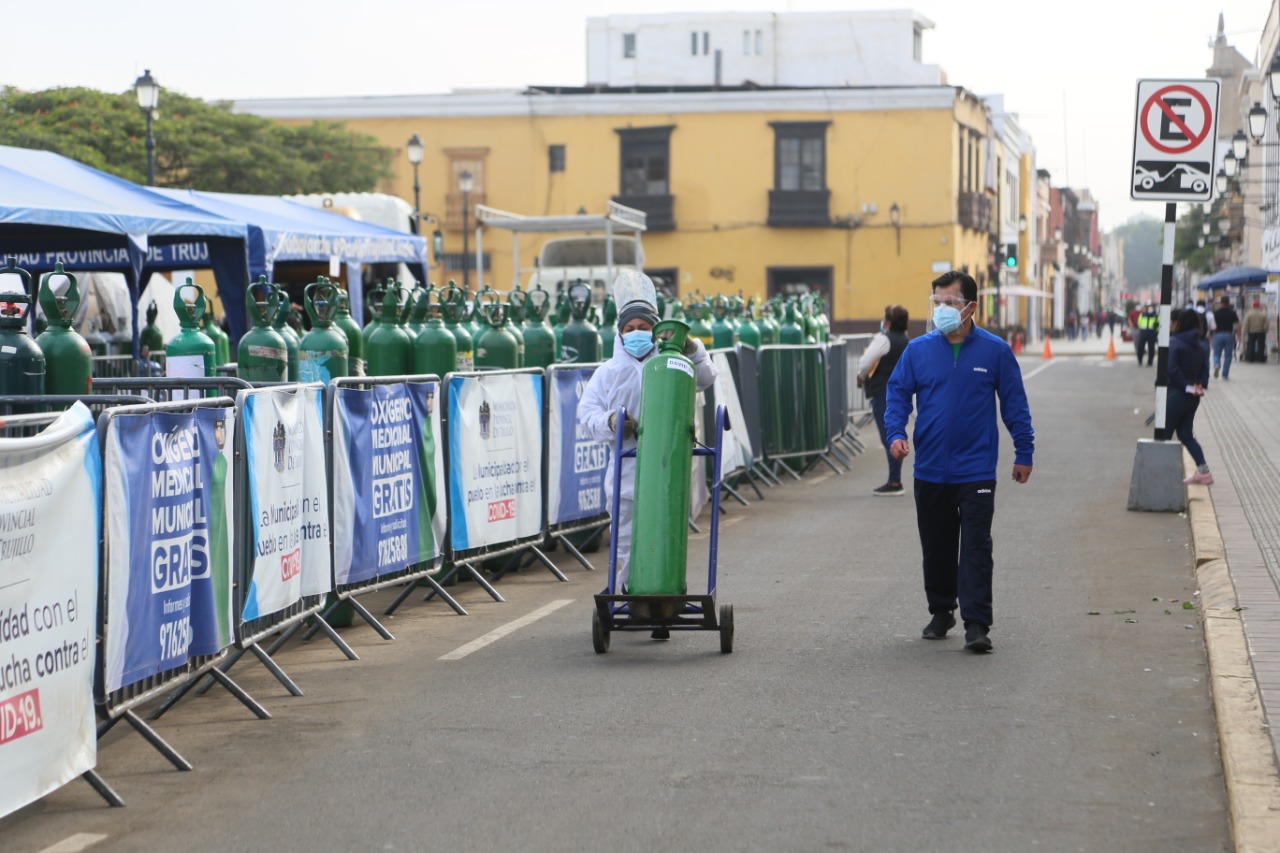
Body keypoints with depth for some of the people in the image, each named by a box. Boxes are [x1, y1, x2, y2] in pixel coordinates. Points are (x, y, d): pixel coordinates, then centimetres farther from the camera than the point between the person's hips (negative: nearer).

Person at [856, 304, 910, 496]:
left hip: (884, 394, -9)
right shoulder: (905, 341, 13)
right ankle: (895, 482, 17)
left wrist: (861, 378, 1)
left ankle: (894, 482, -6)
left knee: (889, 438, -6)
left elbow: (865, 363, -18)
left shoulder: (884, 339, -14)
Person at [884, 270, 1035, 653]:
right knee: (936, 547, 13)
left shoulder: (994, 351, -3)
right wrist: (896, 433, -11)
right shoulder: (918, 350, 1)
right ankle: (941, 613, 28)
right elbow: (897, 393, 6)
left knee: (976, 548, -8)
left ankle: (976, 624, -8)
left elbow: (1015, 403, 4)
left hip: (976, 472, -3)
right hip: (930, 471, 3)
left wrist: (1023, 453, 5)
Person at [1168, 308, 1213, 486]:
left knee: (1164, 433, 3)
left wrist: (1187, 386, -15)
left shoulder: (1174, 343, -15)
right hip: (1193, 398, 7)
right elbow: (1205, 369, 6)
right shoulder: (1198, 346, 8)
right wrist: (1199, 386, -7)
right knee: (1186, 434, 16)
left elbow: (1172, 369, -23)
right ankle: (1203, 471, 12)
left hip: (1176, 395, -7)